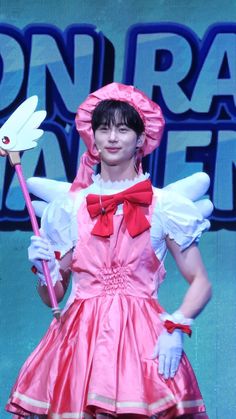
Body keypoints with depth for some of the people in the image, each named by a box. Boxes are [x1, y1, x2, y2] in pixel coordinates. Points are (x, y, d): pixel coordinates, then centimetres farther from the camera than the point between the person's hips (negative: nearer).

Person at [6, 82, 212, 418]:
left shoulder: (163, 206, 3)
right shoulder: (70, 207, 10)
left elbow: (201, 284, 3)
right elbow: (52, 297, 14)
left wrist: (175, 329, -12)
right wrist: (44, 269, -7)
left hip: (143, 337, -2)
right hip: (81, 338, 2)